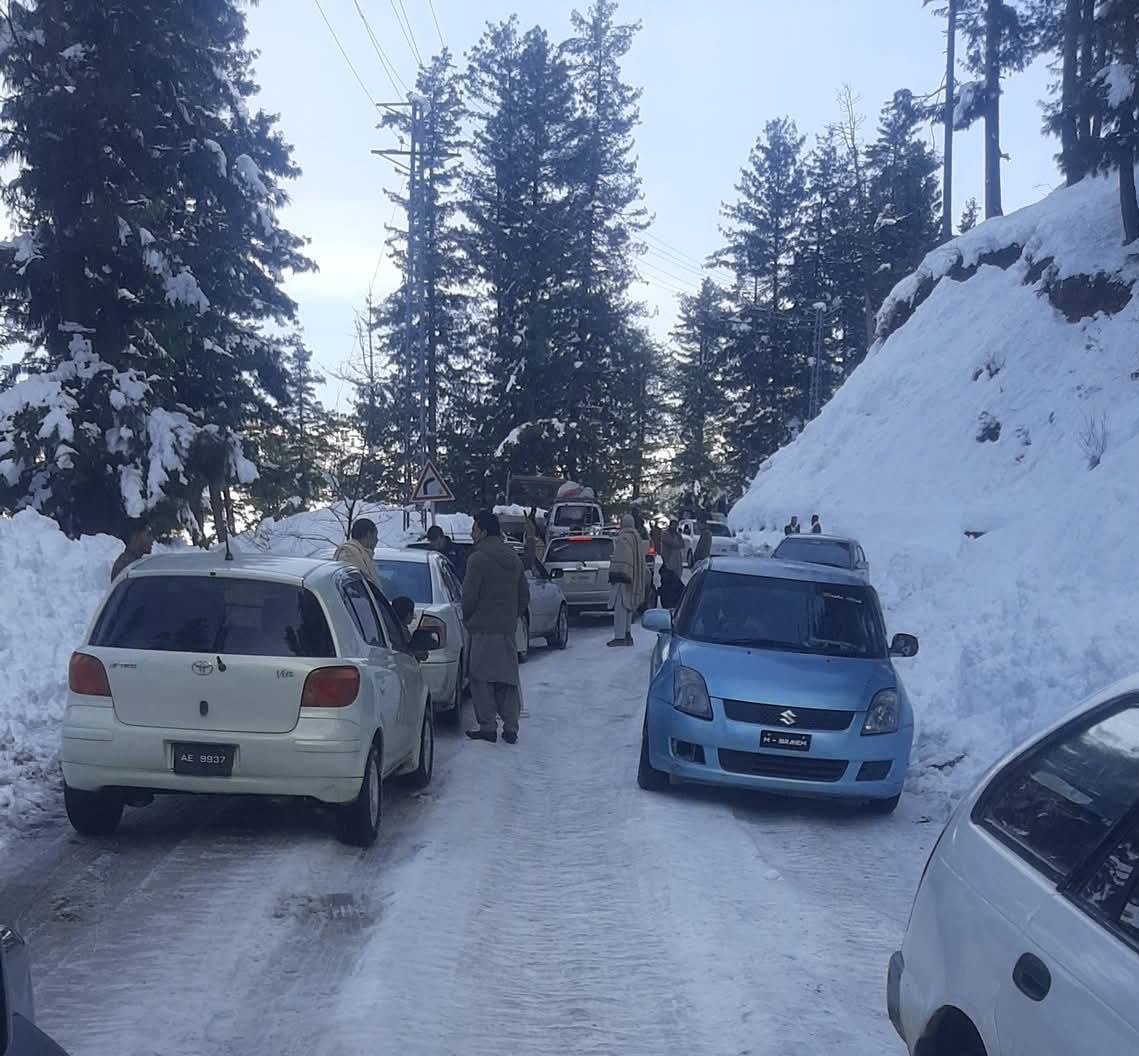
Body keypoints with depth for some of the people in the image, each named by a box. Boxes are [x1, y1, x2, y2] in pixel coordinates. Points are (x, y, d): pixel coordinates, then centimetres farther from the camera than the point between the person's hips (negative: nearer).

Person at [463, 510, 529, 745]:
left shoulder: (478, 559, -11)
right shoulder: (513, 559, 13)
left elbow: (469, 596, -12)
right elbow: (524, 596, 16)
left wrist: (467, 618, 5)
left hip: (484, 629, -7)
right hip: (508, 628, 7)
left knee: (482, 679, 0)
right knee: (508, 678, 10)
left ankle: (488, 727, -1)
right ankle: (510, 729, 10)